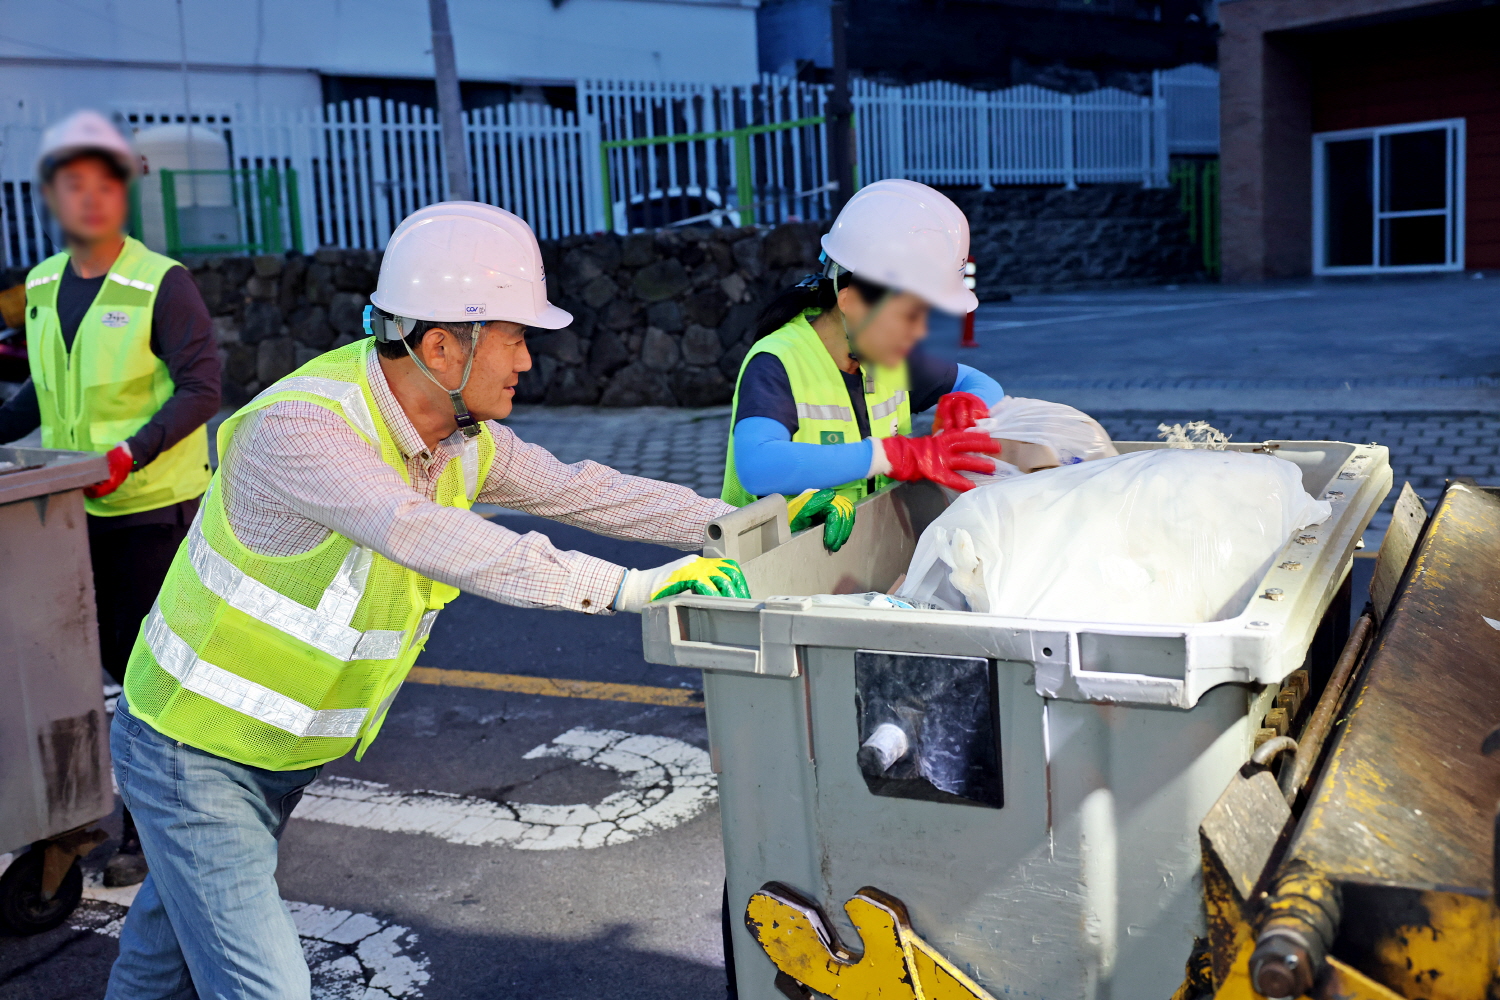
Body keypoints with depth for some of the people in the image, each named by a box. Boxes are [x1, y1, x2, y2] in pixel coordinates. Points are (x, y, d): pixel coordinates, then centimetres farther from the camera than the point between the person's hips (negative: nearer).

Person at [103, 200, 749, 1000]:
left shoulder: (462, 440, -6)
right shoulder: (300, 426, -32)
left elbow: (576, 489, 3)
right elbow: (430, 538, -45)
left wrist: (729, 522, -4)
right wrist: (621, 587, -48)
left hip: (286, 754, 7)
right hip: (194, 753, -7)